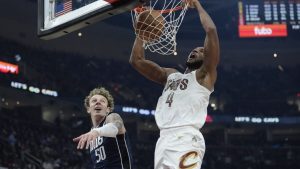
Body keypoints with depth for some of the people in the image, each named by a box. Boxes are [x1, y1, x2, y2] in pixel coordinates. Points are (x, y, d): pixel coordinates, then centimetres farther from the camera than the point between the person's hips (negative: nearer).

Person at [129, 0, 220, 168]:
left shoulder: (205, 75, 9)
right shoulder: (170, 74, 28)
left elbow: (211, 30, -2)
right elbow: (136, 60, 26)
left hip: (186, 140, -7)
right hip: (164, 140, 7)